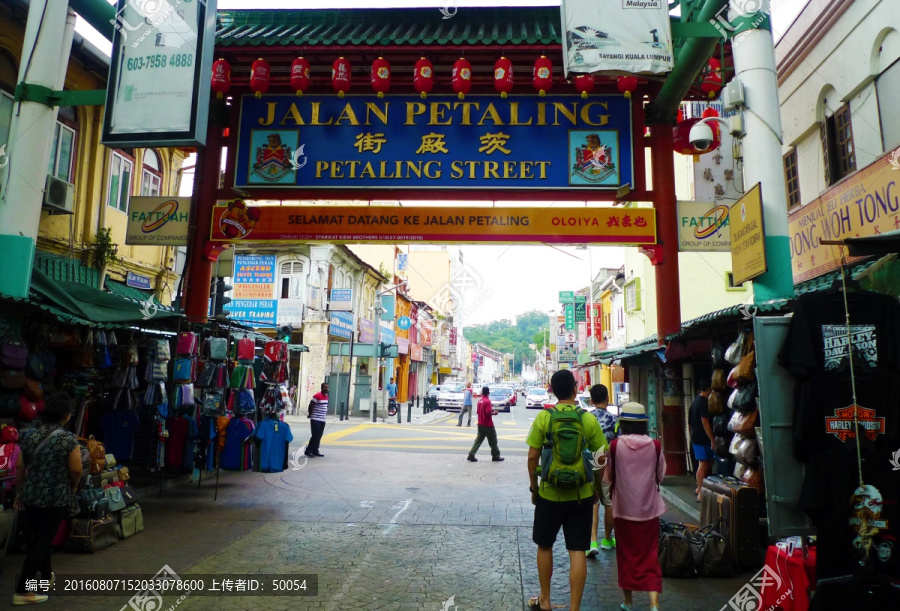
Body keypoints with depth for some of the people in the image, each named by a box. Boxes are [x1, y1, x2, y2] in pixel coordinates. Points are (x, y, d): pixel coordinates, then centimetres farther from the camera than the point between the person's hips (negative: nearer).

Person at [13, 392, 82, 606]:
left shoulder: (29, 435, 0)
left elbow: (20, 467, 5)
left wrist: (19, 492, 17)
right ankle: (22, 591, 4)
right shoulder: (68, 439, -15)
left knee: (37, 537, 22)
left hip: (31, 495, 6)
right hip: (57, 498, -6)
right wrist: (72, 489, 8)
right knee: (42, 541, 3)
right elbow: (76, 471, -12)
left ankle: (46, 576, 41)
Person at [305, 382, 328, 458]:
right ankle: (308, 450, -1)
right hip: (315, 419, -8)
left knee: (319, 436, 9)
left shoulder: (326, 396, 12)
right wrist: (309, 414, -2)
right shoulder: (317, 396, -14)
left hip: (322, 420, 8)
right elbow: (310, 405, -11)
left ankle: (315, 451, 16)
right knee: (315, 435, -9)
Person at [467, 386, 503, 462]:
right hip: (488, 425, -7)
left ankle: (471, 455, 3)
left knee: (478, 440, 9)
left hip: (480, 424, 7)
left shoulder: (479, 401, 6)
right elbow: (488, 413, -25)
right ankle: (496, 456, 18)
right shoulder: (488, 401, -17)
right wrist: (494, 413, -5)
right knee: (493, 441, 8)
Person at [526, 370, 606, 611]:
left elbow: (532, 457, -8)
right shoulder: (589, 419, -6)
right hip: (581, 494, 0)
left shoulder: (543, 417, -9)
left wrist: (534, 487, 6)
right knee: (577, 552, 7)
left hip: (550, 493, 0)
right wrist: (596, 487, 12)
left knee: (545, 546, 18)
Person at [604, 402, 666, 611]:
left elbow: (608, 477, -2)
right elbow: (660, 476, 5)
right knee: (650, 555, 10)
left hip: (624, 507, -1)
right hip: (649, 508, 1)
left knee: (626, 554, 14)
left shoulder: (616, 445, -12)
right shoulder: (654, 445, -7)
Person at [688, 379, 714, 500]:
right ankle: (701, 493, -4)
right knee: (704, 464, -6)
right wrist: (712, 440, -20)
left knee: (703, 463, 17)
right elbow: (705, 422, -22)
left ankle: (699, 488, 24)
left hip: (696, 437, 10)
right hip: (703, 438, -10)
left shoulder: (697, 399, 13)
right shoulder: (704, 402, -17)